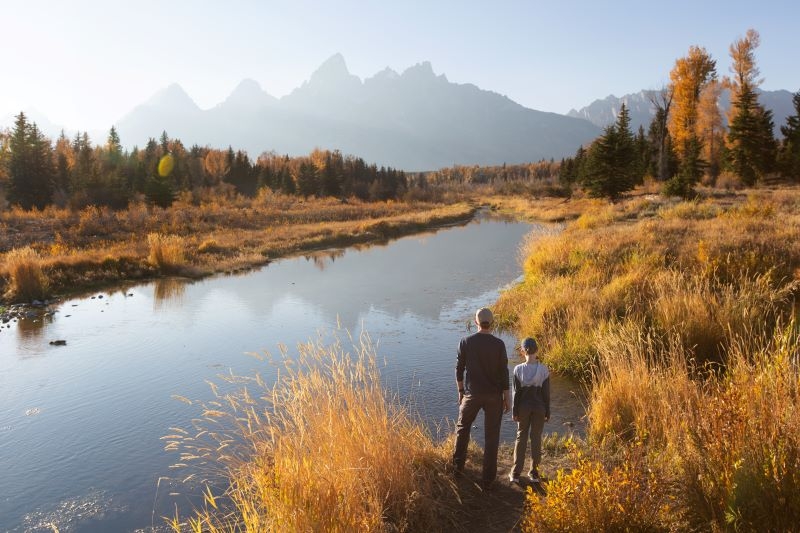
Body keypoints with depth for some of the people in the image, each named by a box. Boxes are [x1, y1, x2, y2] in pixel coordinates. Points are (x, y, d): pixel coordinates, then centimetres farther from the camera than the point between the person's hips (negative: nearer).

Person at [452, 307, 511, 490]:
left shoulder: (466, 342, -8)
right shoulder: (498, 344, -12)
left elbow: (459, 369, -2)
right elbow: (504, 373, -9)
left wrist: (460, 391, 13)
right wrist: (507, 399, 1)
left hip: (472, 394, 1)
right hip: (494, 396, -1)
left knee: (463, 426, 26)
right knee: (491, 437, 9)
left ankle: (458, 463, 34)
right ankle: (487, 478, 14)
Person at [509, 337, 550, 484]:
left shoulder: (518, 369, -11)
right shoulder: (544, 370, -10)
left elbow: (516, 393, -7)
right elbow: (546, 393, -5)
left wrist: (514, 411, 1)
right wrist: (547, 412, 5)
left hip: (523, 407, 0)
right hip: (539, 407, 0)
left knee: (521, 437, 11)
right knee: (536, 438, 12)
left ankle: (515, 473, 13)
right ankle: (534, 472, 19)